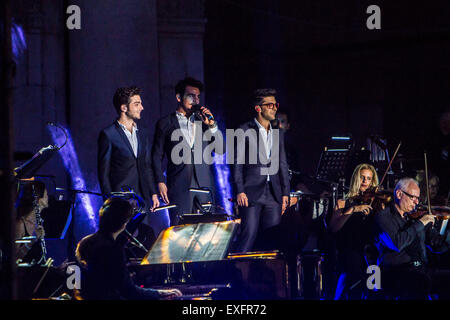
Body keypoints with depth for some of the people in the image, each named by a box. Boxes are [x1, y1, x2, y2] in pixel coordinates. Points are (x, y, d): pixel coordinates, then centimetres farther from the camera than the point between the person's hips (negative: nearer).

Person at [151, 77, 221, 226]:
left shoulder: (203, 120, 16)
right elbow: (157, 156, 8)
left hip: (204, 186, 3)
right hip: (179, 187, -3)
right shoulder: (165, 123, 8)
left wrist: (211, 125, -2)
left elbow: (221, 150, 10)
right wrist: (161, 182, -3)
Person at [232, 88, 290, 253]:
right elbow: (237, 164, -4)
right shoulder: (245, 131, -1)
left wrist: (285, 193, 11)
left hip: (273, 194, 6)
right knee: (249, 234, -12)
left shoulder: (278, 134, 16)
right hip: (252, 193, -6)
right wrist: (239, 191, -12)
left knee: (273, 237, 2)